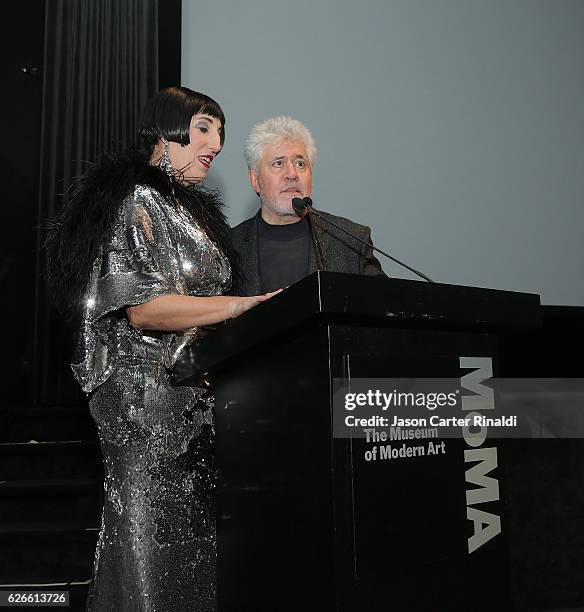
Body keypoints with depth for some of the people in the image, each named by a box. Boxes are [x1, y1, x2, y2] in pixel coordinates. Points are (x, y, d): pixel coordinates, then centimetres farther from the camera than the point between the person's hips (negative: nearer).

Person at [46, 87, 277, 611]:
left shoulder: (195, 209, 20)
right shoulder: (133, 202, -7)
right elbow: (143, 308, -19)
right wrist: (247, 305, -20)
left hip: (198, 400, 8)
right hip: (148, 397, -8)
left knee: (194, 539, 10)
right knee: (150, 541, -2)